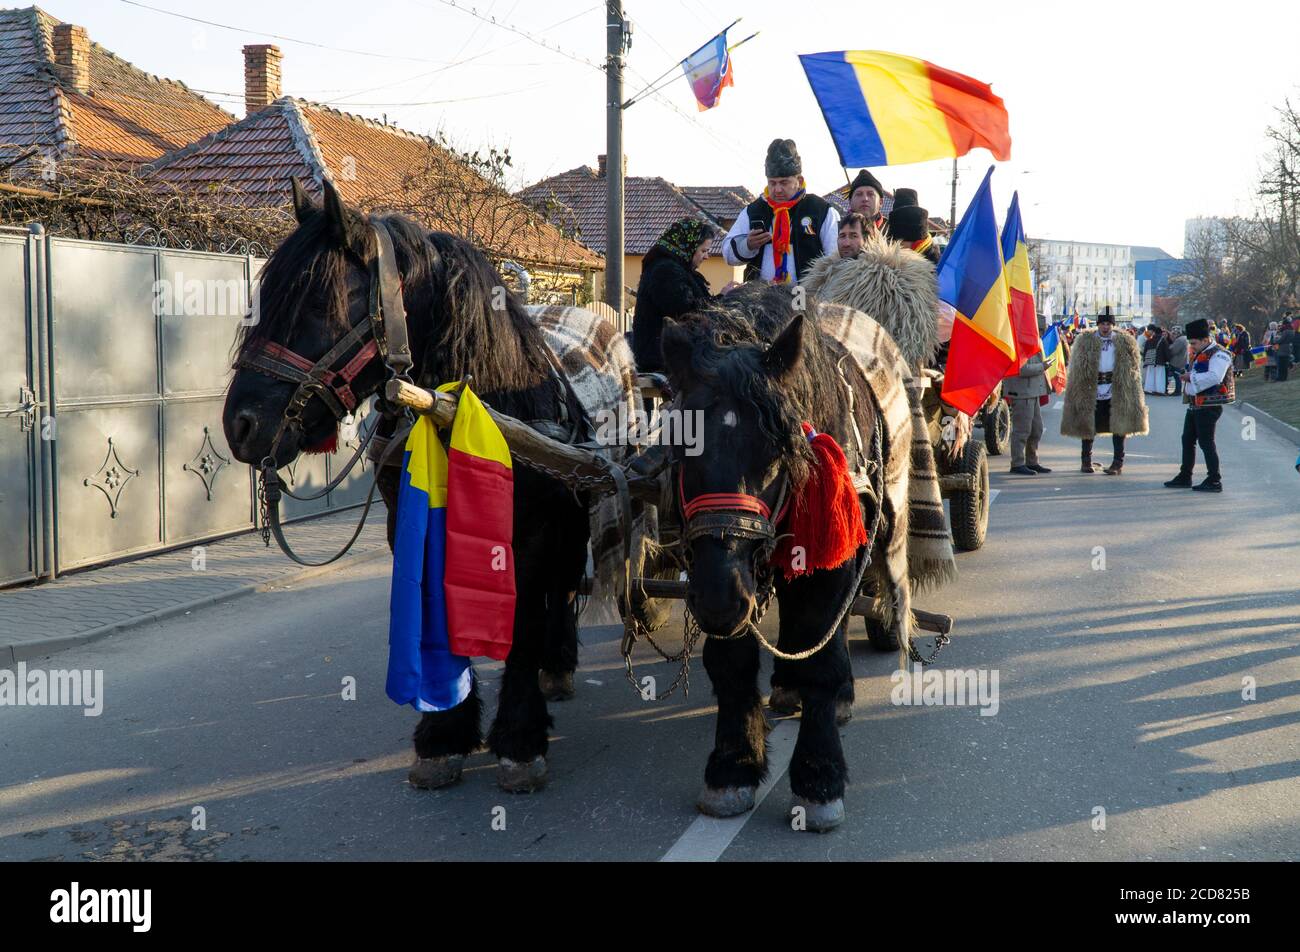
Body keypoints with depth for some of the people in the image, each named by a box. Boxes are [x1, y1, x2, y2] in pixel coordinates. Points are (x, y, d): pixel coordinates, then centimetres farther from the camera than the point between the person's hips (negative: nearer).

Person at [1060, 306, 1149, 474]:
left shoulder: (1125, 343, 4)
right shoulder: (1085, 341, 3)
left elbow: (1133, 368, 6)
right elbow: (1077, 369, 3)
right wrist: (1082, 389, -5)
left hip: (1116, 390, 0)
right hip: (1092, 392, 0)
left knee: (1118, 425, 0)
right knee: (1088, 425, 6)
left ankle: (1118, 463, 7)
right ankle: (1087, 461, 20)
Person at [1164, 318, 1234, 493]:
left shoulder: (1219, 354, -14)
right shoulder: (1200, 354, 17)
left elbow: (1214, 377, -28)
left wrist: (1192, 377, -19)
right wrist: (1188, 376, 7)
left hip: (1209, 406, -10)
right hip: (1195, 405, 10)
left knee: (1206, 442, -7)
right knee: (1188, 439, 16)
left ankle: (1214, 481, 0)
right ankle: (1185, 477, 26)